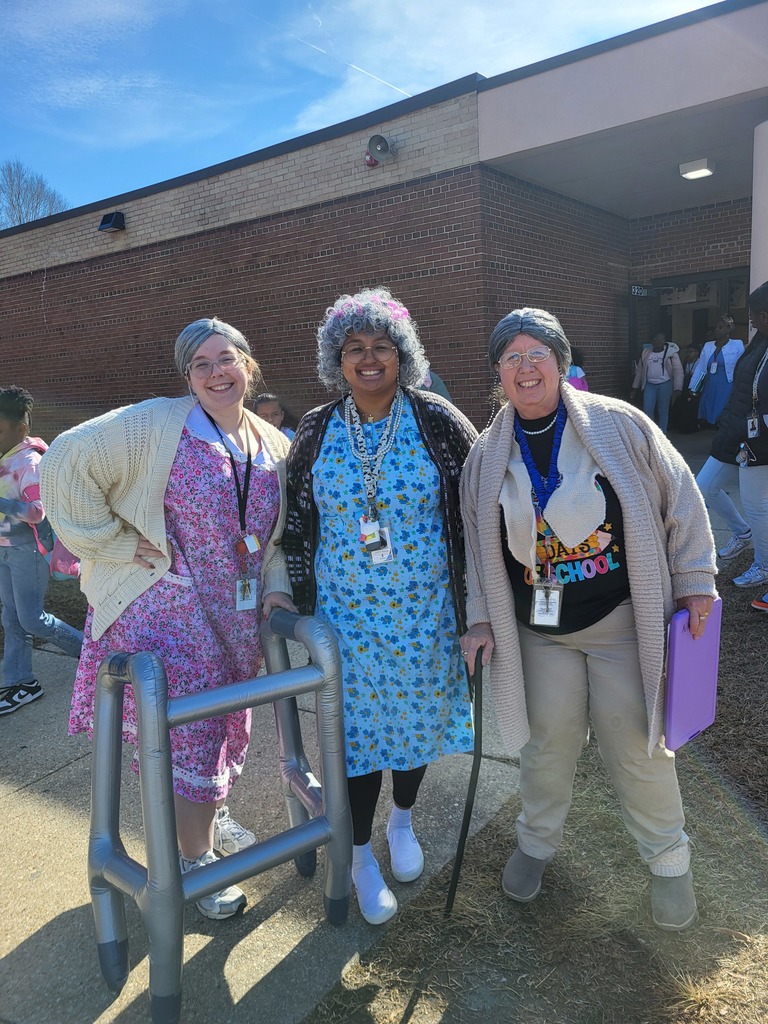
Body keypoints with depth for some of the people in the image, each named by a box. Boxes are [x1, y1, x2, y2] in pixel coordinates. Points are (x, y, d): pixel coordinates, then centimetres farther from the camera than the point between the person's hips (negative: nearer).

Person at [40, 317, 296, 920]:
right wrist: (112, 543, -14)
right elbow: (68, 463, -15)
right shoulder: (155, 425, -12)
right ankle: (195, 859, 22)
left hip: (238, 619, 6)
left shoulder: (274, 447, 7)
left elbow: (278, 534, 14)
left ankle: (212, 816, 48)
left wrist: (277, 587, -1)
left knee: (229, 723, 20)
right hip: (167, 610, -6)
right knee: (191, 732, -1)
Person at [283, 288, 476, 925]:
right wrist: (301, 603, 6)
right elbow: (297, 522, 7)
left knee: (419, 718, 15)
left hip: (424, 609, 0)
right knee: (358, 724, 6)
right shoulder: (317, 431, -1)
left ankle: (402, 822, 43)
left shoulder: (439, 422, -7)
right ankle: (361, 854, 28)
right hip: (346, 610, 0)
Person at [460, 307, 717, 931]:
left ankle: (668, 858, 32)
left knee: (637, 742, 6)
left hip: (623, 620, -2)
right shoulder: (487, 455, 2)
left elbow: (679, 500, 0)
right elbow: (477, 542, 8)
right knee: (548, 739, 11)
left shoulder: (618, 424, -6)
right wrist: (481, 618, 5)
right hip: (538, 628, 2)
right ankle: (537, 842, 38)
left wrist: (695, 581, -1)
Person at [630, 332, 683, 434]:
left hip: (665, 385, -3)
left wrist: (677, 389, -15)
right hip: (649, 385, 3)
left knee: (663, 411, 4)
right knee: (647, 411, -4)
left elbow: (678, 371, -6)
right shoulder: (645, 353, 9)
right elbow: (639, 371, 14)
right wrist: (634, 388, 11)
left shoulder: (671, 353, -2)